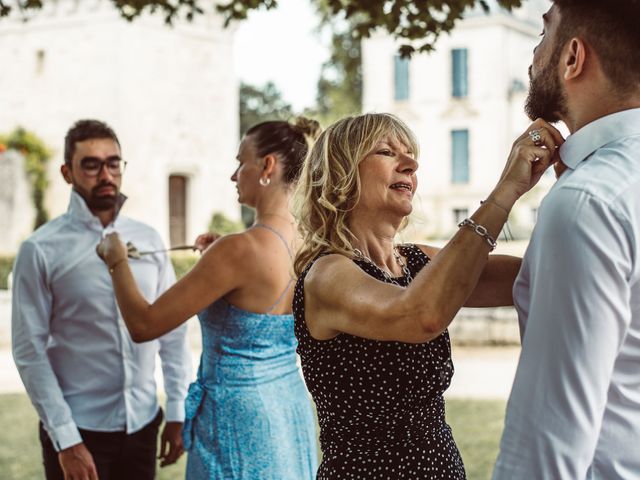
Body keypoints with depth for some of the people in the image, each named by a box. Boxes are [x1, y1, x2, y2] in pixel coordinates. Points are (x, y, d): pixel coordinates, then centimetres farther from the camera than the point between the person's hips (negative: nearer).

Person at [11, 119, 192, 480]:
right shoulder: (42, 250, -8)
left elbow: (172, 330, 6)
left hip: (142, 423, 4)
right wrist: (66, 439, -14)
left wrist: (178, 412, 2)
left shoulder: (149, 240, 2)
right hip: (78, 428, -4)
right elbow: (29, 352, -10)